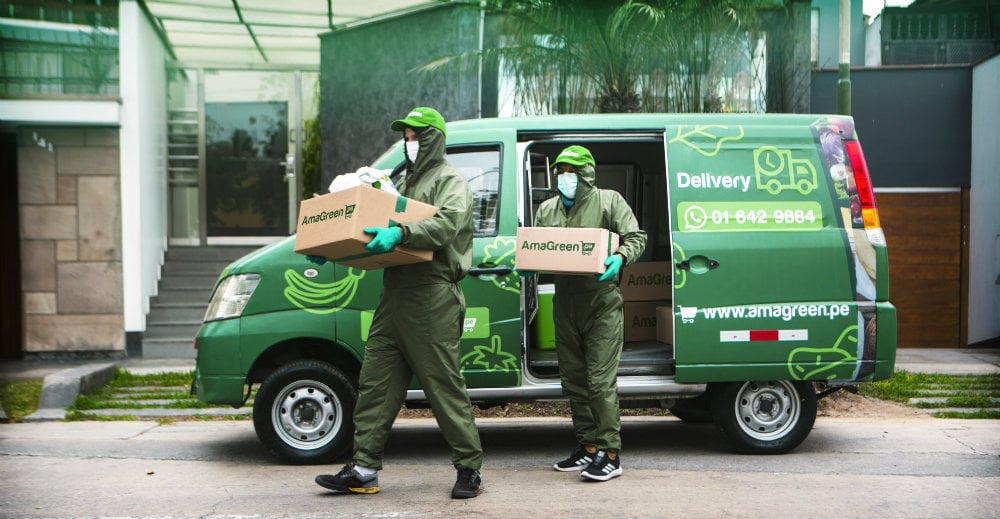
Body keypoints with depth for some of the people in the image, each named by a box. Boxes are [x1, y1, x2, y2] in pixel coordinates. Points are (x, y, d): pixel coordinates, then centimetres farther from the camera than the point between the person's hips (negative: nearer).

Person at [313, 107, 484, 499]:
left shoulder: (450, 182, -2)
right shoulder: (405, 183, 26)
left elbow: (447, 223, -22)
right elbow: (380, 228, 26)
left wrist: (400, 233, -37)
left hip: (431, 297, -9)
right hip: (394, 294, 9)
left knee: (444, 385, -4)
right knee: (375, 382, 6)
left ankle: (470, 467, 8)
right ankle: (363, 469, 10)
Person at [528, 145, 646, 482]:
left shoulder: (609, 201, 0)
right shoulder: (547, 210, 15)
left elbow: (636, 238, -3)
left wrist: (620, 258, -23)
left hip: (602, 302, -6)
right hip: (564, 302, 7)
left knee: (601, 380, -10)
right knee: (573, 379, 11)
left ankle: (609, 454, -5)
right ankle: (588, 447, 22)